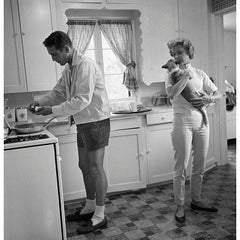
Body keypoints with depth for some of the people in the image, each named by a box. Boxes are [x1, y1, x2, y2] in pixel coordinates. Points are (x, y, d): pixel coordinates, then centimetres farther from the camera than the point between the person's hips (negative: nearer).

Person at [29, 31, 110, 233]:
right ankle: (90, 208, 32)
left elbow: (82, 100, -25)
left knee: (95, 168, -2)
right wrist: (40, 103, 0)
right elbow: (58, 92, 17)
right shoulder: (69, 68, 11)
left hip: (96, 122, -9)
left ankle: (99, 216, 12)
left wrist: (53, 110, -22)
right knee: (84, 166, 16)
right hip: (83, 123, 9)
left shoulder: (85, 65, -19)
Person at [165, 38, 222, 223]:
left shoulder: (200, 74, 12)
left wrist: (208, 99, -9)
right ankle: (180, 207, 12)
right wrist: (186, 75, -13)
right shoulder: (173, 74, 2)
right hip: (183, 122, -4)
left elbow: (218, 94, 11)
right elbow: (171, 94, -19)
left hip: (201, 121, 4)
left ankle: (196, 200, 29)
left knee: (200, 166, 12)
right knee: (181, 168, -1)